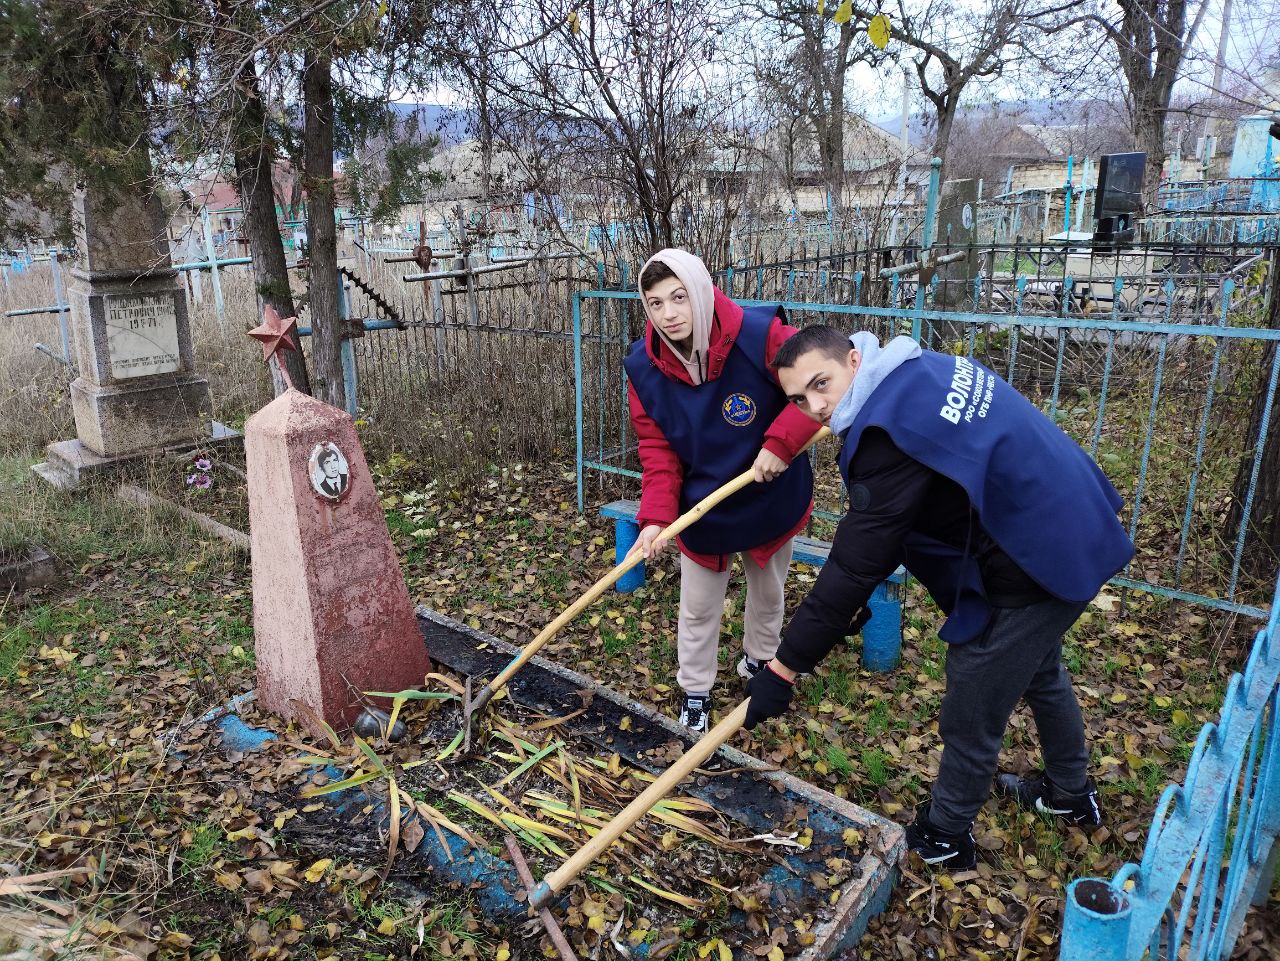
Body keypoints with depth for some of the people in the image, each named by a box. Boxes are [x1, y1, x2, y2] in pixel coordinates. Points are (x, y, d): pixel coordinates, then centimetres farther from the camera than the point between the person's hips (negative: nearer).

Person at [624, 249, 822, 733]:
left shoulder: (760, 336, -29)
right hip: (702, 508, 1)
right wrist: (656, 517, -23)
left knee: (768, 592, 23)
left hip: (771, 499, -1)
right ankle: (695, 692, 35)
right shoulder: (644, 368, -16)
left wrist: (780, 442, -32)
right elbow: (657, 450, -11)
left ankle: (758, 661, 52)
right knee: (698, 608, 12)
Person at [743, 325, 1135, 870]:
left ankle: (943, 839, 34)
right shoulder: (915, 371, 2)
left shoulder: (891, 429, -28)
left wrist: (783, 669, -21)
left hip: (1032, 569, -10)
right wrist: (858, 597, 12)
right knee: (1040, 672, 33)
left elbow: (854, 563, -28)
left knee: (970, 723, 9)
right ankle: (1071, 794, 57)